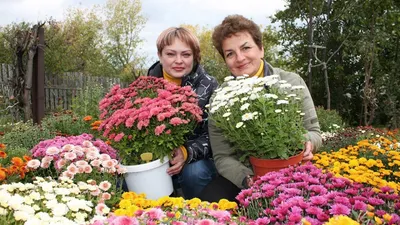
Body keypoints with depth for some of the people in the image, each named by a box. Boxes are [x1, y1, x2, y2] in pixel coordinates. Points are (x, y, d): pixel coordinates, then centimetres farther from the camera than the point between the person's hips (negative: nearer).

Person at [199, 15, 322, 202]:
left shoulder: (292, 83, -7)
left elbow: (313, 132, 1)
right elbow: (223, 157, -7)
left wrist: (307, 142, -24)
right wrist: (247, 179, -27)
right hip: (243, 177, 1)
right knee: (209, 200, -24)